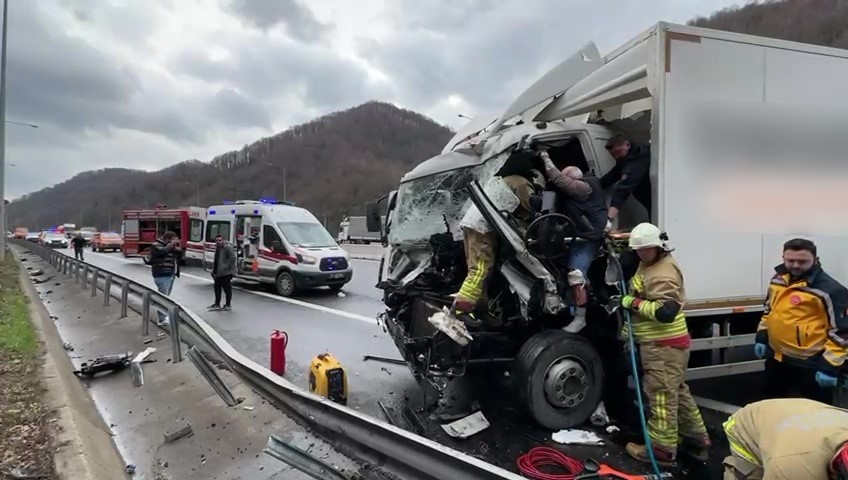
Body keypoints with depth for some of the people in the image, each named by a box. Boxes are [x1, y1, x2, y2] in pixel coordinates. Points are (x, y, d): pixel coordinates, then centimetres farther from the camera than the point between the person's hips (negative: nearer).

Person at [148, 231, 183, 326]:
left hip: (171, 275, 9)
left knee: (166, 297, 14)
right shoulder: (156, 245, -5)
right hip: (162, 276, -9)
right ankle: (162, 320, -10)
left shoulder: (171, 247, 19)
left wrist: (179, 248, 5)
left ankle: (164, 316, 21)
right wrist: (171, 245, -13)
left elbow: (180, 256, 21)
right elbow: (162, 252, -26)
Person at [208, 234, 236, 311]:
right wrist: (214, 270, 19)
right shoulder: (217, 248, 16)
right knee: (217, 287, 12)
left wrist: (226, 266, -22)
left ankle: (228, 305, 9)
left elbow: (232, 258, -21)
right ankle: (217, 304, 21)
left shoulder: (228, 247, -14)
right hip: (218, 273, 9)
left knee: (227, 288, 0)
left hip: (226, 273, -9)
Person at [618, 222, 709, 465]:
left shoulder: (664, 274, -22)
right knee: (677, 392, 20)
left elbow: (666, 312, -31)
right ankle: (697, 439, 32)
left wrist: (633, 303, -22)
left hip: (664, 346, -11)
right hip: (661, 344, 11)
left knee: (661, 396, -4)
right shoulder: (648, 262, 10)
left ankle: (662, 448, 6)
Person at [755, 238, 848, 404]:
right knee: (772, 403, 24)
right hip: (776, 357, 7)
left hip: (810, 363, -7)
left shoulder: (829, 289, -19)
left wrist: (830, 366, -18)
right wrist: (761, 337, 13)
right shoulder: (778, 279, 3)